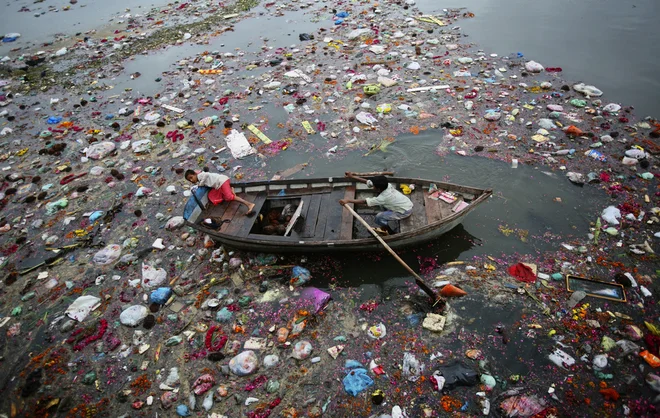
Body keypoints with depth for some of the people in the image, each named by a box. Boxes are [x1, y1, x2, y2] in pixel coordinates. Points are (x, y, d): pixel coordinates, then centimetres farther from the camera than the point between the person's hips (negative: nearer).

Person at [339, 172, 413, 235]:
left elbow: (365, 201, -31)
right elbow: (368, 182, -6)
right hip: (407, 204, 9)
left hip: (405, 212, -9)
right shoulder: (386, 185, -9)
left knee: (379, 217, -15)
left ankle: (390, 233, 9)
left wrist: (348, 200, -32)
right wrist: (352, 176, -6)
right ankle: (384, 228, 27)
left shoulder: (383, 197, -29)